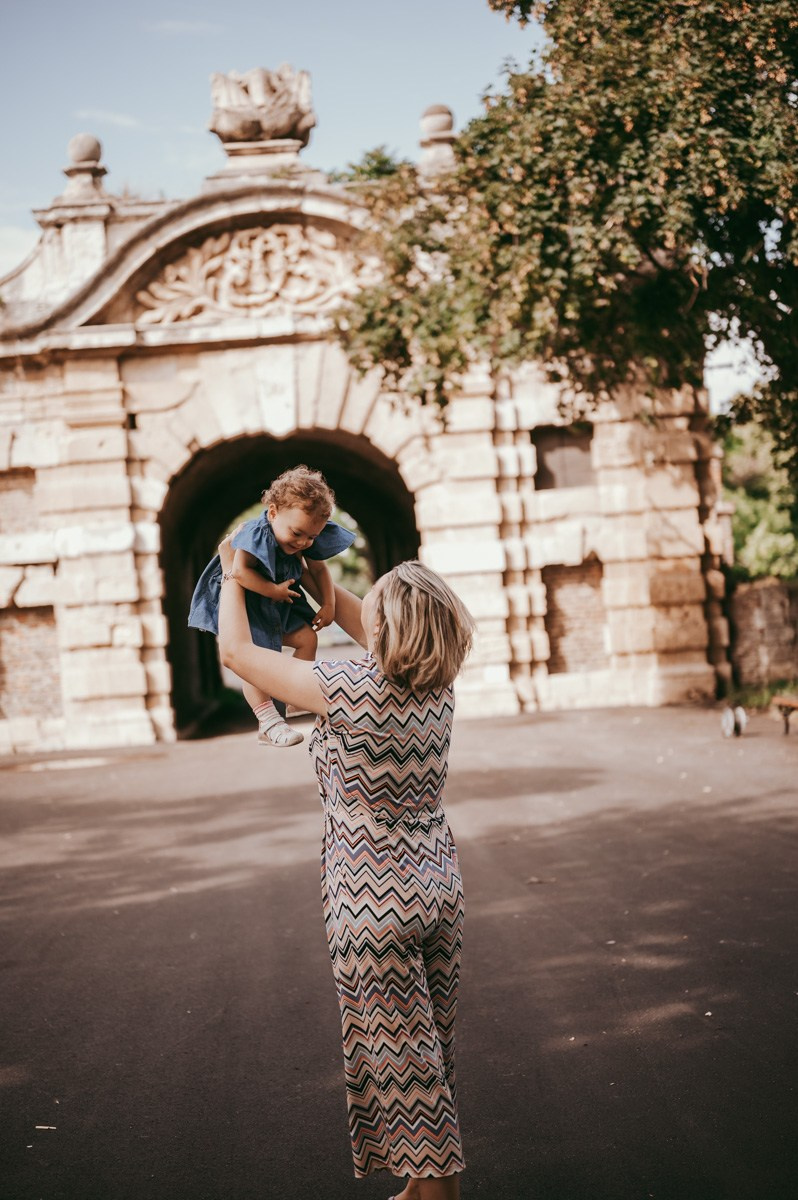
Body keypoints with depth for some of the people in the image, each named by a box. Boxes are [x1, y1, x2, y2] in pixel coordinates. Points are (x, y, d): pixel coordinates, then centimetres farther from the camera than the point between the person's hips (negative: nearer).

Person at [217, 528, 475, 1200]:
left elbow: (235, 649, -9)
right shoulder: (437, 686, -3)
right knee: (432, 1052, 18)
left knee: (399, 1060, 4)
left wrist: (233, 574, 6)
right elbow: (363, 628, 19)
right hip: (440, 887, 7)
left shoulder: (351, 690, -22)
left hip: (375, 904, -7)